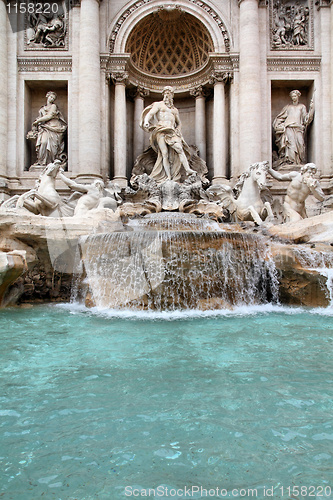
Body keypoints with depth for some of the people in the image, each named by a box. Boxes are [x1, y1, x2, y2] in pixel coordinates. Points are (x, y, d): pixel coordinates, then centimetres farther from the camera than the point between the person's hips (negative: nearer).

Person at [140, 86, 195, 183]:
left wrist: (178, 131, 14)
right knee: (165, 154, -14)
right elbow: (150, 113, -1)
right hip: (161, 131, -3)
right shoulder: (158, 105, 15)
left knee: (180, 149, -20)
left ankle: (188, 169, -31)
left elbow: (178, 123, 36)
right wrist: (146, 121, -23)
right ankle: (168, 177, -19)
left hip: (172, 132, 3)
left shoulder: (175, 110, 27)